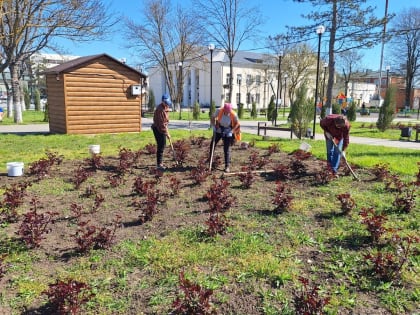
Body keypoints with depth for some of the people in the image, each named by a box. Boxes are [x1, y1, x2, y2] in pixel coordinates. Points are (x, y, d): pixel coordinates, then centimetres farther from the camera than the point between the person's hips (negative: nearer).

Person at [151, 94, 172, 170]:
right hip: (158, 129, -10)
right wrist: (166, 133, -22)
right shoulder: (160, 109, -23)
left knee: (163, 145, 14)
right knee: (161, 146, -10)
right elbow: (161, 123, -25)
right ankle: (159, 164, -4)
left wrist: (166, 130, 17)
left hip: (162, 128, 10)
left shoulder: (166, 107, 8)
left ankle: (159, 163, 25)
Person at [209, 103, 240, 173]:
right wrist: (213, 126, -15)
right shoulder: (219, 111, -22)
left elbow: (237, 123, -7)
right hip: (218, 129, 2)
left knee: (226, 149, -3)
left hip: (228, 131, -2)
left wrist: (232, 130, -18)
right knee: (212, 144, 7)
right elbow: (212, 118, -5)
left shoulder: (234, 115, -24)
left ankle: (227, 166, 3)